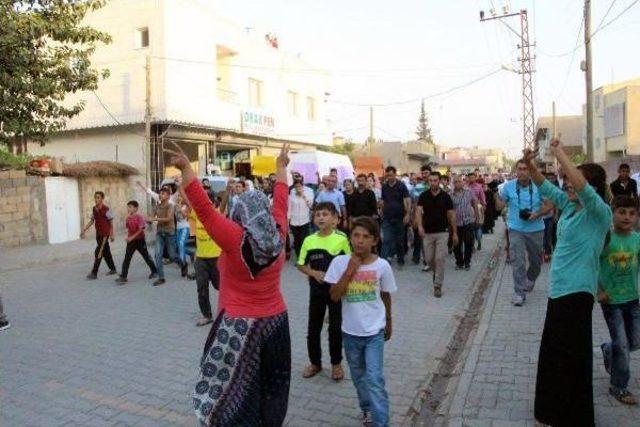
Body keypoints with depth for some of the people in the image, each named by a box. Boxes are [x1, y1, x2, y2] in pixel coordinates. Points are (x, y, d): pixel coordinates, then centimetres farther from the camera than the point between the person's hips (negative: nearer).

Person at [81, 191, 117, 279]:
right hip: (98, 233, 7)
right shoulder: (94, 209, 6)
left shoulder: (107, 209, -13)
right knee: (106, 252, 14)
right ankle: (113, 269, 26)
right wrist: (84, 230, 10)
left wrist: (112, 235, -8)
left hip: (105, 234, -7)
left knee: (98, 252, -10)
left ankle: (94, 273, -7)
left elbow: (111, 223, -8)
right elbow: (92, 221, 16)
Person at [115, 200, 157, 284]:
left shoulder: (139, 217, -13)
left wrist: (132, 237, -20)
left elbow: (141, 229, -17)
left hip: (140, 240, -5)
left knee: (146, 256, 9)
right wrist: (128, 237, -9)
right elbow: (128, 228, 9)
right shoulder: (128, 218, 4)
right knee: (127, 258, -3)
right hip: (131, 240, 5)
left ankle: (154, 271, 26)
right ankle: (123, 277, -2)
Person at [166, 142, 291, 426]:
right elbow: (280, 201, 8)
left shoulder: (235, 239, -19)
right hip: (275, 322, 6)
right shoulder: (278, 235, -5)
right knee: (271, 387, 20)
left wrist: (186, 168, -24)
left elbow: (204, 208, -24)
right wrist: (281, 167, 21)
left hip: (239, 326, -5)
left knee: (233, 391, 9)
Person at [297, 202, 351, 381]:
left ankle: (336, 363, 27)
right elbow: (301, 265, 4)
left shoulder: (341, 239, -10)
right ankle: (315, 362, 30)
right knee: (313, 328, 11)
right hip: (316, 290, 2)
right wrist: (314, 273, -13)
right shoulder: (309, 240, -3)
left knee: (335, 328, 8)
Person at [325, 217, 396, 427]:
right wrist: (350, 270, -23)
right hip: (350, 331, 2)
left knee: (374, 379, -7)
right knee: (359, 376, 20)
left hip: (374, 331, -2)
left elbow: (386, 296, 4)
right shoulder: (340, 262, -12)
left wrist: (388, 322, 14)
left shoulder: (382, 265, -11)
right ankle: (367, 409, 44)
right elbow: (334, 296, -17)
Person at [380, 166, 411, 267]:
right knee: (386, 240, -4)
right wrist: (382, 212, 7)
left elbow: (408, 200, -9)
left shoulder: (401, 185, -6)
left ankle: (400, 259, 22)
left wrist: (407, 214, -17)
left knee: (400, 240, 9)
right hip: (387, 217, 2)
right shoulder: (384, 187, 5)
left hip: (399, 217, -2)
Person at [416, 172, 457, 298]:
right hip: (427, 233, 2)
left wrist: (455, 233, 1)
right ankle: (436, 272, 40)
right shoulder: (423, 196, -2)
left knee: (439, 259, -5)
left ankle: (438, 285, 4)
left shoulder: (445, 196, -2)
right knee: (429, 259, 9)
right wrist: (420, 225, -31)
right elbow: (418, 211, -13)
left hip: (442, 232, -1)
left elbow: (451, 215, 2)